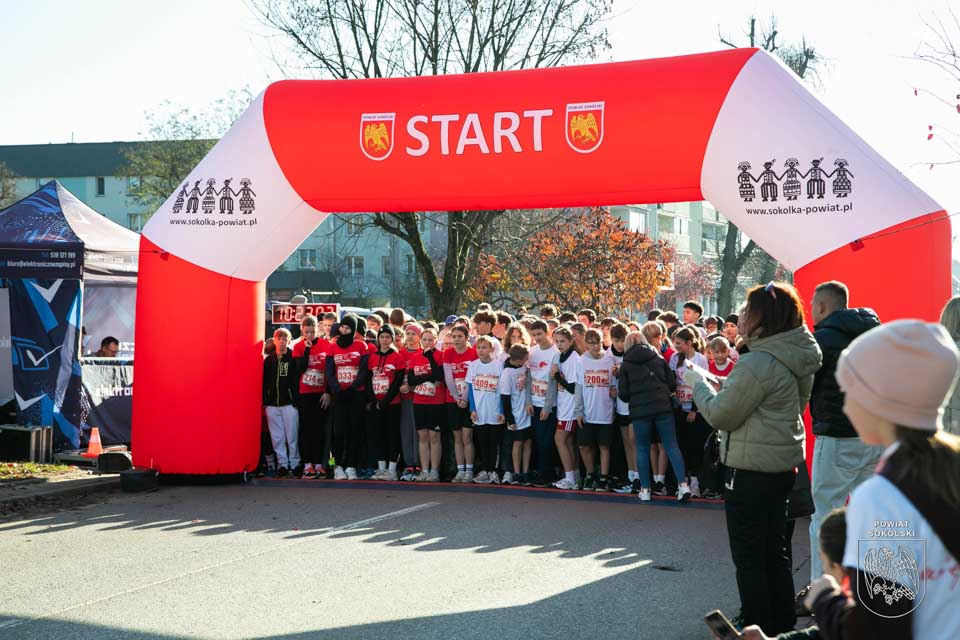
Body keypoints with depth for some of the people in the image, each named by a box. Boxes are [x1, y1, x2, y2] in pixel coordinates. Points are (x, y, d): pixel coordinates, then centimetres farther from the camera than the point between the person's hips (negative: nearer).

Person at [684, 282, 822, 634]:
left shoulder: (758, 364, -23)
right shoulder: (794, 360, 7)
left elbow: (720, 415, -17)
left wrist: (699, 383, -2)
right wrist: (715, 383, 14)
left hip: (752, 470, -9)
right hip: (784, 463, 9)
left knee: (749, 555, 3)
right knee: (775, 550, 19)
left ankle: (757, 625, 10)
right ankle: (782, 622, 28)